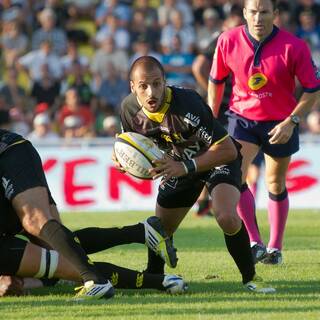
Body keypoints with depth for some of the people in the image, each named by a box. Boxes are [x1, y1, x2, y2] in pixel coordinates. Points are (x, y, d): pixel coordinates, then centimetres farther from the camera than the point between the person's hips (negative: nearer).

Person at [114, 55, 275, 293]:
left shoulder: (188, 105, -37)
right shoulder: (129, 108, -18)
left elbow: (228, 150, -34)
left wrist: (185, 167, -39)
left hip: (218, 159, -6)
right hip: (178, 163, 6)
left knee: (227, 218, -29)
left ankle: (250, 278, -9)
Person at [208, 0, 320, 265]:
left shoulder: (294, 47, -20)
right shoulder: (228, 41, -13)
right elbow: (216, 81, 4)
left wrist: (291, 121, -21)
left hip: (280, 122, -1)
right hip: (242, 117, 1)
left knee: (276, 185, 11)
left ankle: (275, 248, 27)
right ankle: (255, 242, -13)